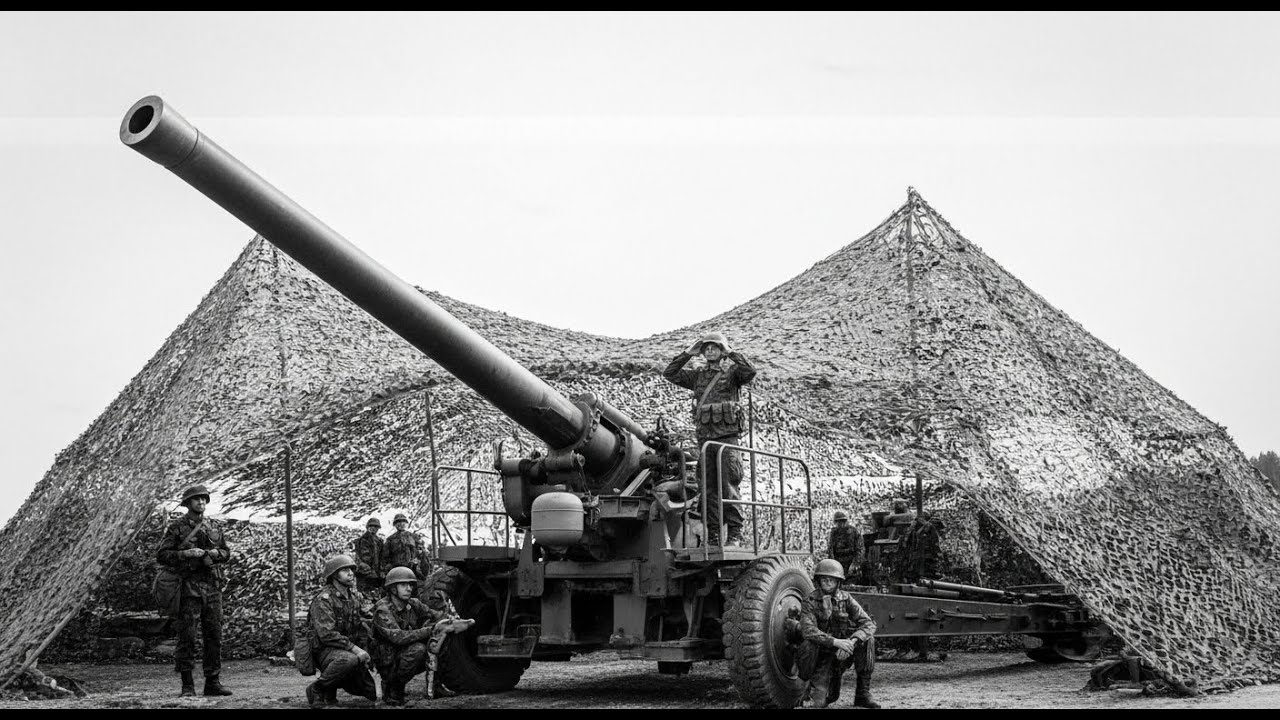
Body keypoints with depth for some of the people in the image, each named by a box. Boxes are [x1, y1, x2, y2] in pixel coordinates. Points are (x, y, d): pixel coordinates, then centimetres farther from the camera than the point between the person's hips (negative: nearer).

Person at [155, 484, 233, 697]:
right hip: (188, 586, -4)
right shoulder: (176, 527, 1)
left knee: (214, 635, 4)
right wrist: (186, 555, -16)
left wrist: (213, 554, -3)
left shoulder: (214, 527, 13)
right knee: (187, 637, -5)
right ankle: (187, 685, 0)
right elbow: (161, 555, -4)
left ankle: (212, 682, 10)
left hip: (212, 586, 4)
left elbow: (226, 553, 19)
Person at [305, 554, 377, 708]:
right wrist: (354, 648, -27)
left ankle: (331, 689, 20)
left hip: (351, 652, 8)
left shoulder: (354, 596, 10)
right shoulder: (323, 599, -15)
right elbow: (326, 634, -24)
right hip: (326, 651, -8)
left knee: (371, 695, -2)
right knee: (349, 659, -41)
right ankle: (317, 690, -17)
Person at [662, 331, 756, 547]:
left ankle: (735, 533, -8)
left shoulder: (731, 372, 3)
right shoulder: (698, 375, 16)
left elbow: (750, 372, -17)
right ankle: (713, 535, 7)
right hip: (704, 438, 5)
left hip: (727, 437, -5)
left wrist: (730, 353, -11)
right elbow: (669, 374, 12)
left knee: (728, 487, -10)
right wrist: (688, 353, 5)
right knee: (709, 490, 4)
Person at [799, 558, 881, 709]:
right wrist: (835, 642, -36)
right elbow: (808, 631, -23)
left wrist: (852, 641, -33)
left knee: (867, 639, -28)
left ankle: (863, 693, -18)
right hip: (824, 653, -2)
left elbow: (868, 623, -14)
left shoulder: (846, 599, -2)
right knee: (818, 702, -20)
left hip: (845, 652, 2)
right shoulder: (810, 601, -8)